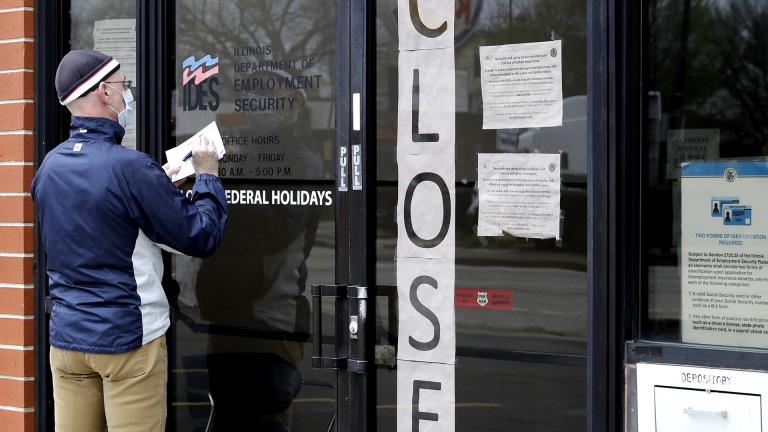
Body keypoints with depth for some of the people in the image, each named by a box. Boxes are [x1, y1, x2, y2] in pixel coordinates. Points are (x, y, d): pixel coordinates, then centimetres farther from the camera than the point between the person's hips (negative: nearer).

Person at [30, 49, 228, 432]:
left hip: (66, 338, 7)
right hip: (128, 339, -7)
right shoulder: (131, 168, -18)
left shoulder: (49, 166, 4)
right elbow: (201, 237, -12)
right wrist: (207, 176, 3)